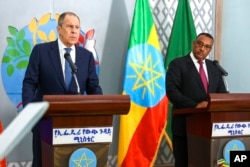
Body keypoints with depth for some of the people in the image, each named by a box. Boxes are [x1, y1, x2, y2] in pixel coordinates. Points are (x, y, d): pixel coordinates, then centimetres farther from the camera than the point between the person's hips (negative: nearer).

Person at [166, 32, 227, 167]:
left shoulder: (214, 68, 15)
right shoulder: (178, 64, -3)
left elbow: (222, 94, 14)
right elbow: (172, 91, -15)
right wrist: (195, 105, -25)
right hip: (185, 126, -5)